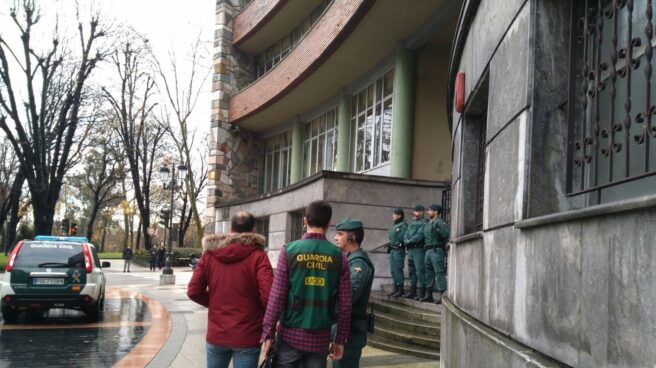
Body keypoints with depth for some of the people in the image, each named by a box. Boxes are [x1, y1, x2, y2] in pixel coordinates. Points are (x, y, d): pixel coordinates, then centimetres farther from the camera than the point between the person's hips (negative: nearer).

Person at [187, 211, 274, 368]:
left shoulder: (210, 253, 1)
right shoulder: (258, 255, -11)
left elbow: (193, 291, 0)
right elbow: (268, 296, -20)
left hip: (216, 335, 3)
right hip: (247, 337, -3)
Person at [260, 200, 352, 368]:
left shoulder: (289, 250, -6)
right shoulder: (339, 257, -1)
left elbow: (277, 298, -8)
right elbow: (345, 305, 0)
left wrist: (268, 334, -1)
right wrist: (340, 339, 9)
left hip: (290, 335, -1)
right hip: (320, 338, 2)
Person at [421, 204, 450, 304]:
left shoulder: (440, 222, -7)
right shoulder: (427, 224, 19)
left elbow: (446, 234, -18)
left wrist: (438, 229, -24)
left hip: (436, 251, -9)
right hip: (428, 251, 9)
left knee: (439, 273, -10)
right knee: (429, 273, 13)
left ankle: (443, 296, -11)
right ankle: (428, 295, 20)